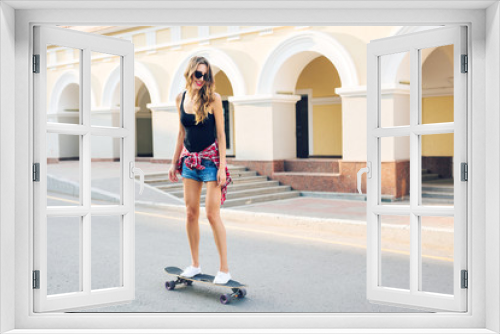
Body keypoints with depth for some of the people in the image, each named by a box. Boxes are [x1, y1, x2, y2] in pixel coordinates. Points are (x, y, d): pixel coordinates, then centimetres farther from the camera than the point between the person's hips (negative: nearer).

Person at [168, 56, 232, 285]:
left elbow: (221, 133, -8)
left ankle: (224, 268, 4)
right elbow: (182, 134, 14)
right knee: (191, 213, 7)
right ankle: (195, 264, 20)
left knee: (212, 214, -7)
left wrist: (222, 166, -13)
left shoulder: (213, 99, -8)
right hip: (189, 160, 5)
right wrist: (174, 163, 15)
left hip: (210, 158, -5)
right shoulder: (181, 99, 6)